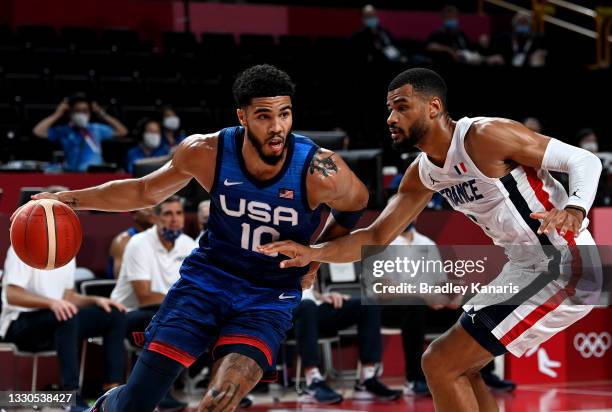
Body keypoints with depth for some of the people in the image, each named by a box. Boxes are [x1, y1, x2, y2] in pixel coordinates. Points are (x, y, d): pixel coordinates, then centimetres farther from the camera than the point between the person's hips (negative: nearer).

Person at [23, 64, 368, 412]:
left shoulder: (320, 171, -22)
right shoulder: (206, 153, -14)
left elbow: (355, 204, 3)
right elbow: (145, 192, 5)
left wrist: (316, 258, 2)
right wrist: (71, 200, -1)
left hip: (271, 296, -1)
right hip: (208, 275, 2)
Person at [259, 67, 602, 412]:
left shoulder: (486, 136, -19)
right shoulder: (423, 174, 7)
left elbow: (585, 159, -16)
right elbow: (377, 238, 12)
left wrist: (575, 211, -36)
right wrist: (314, 253, -4)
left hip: (565, 270, -9)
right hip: (525, 267, 9)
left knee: (440, 364, -9)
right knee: (461, 367, 20)